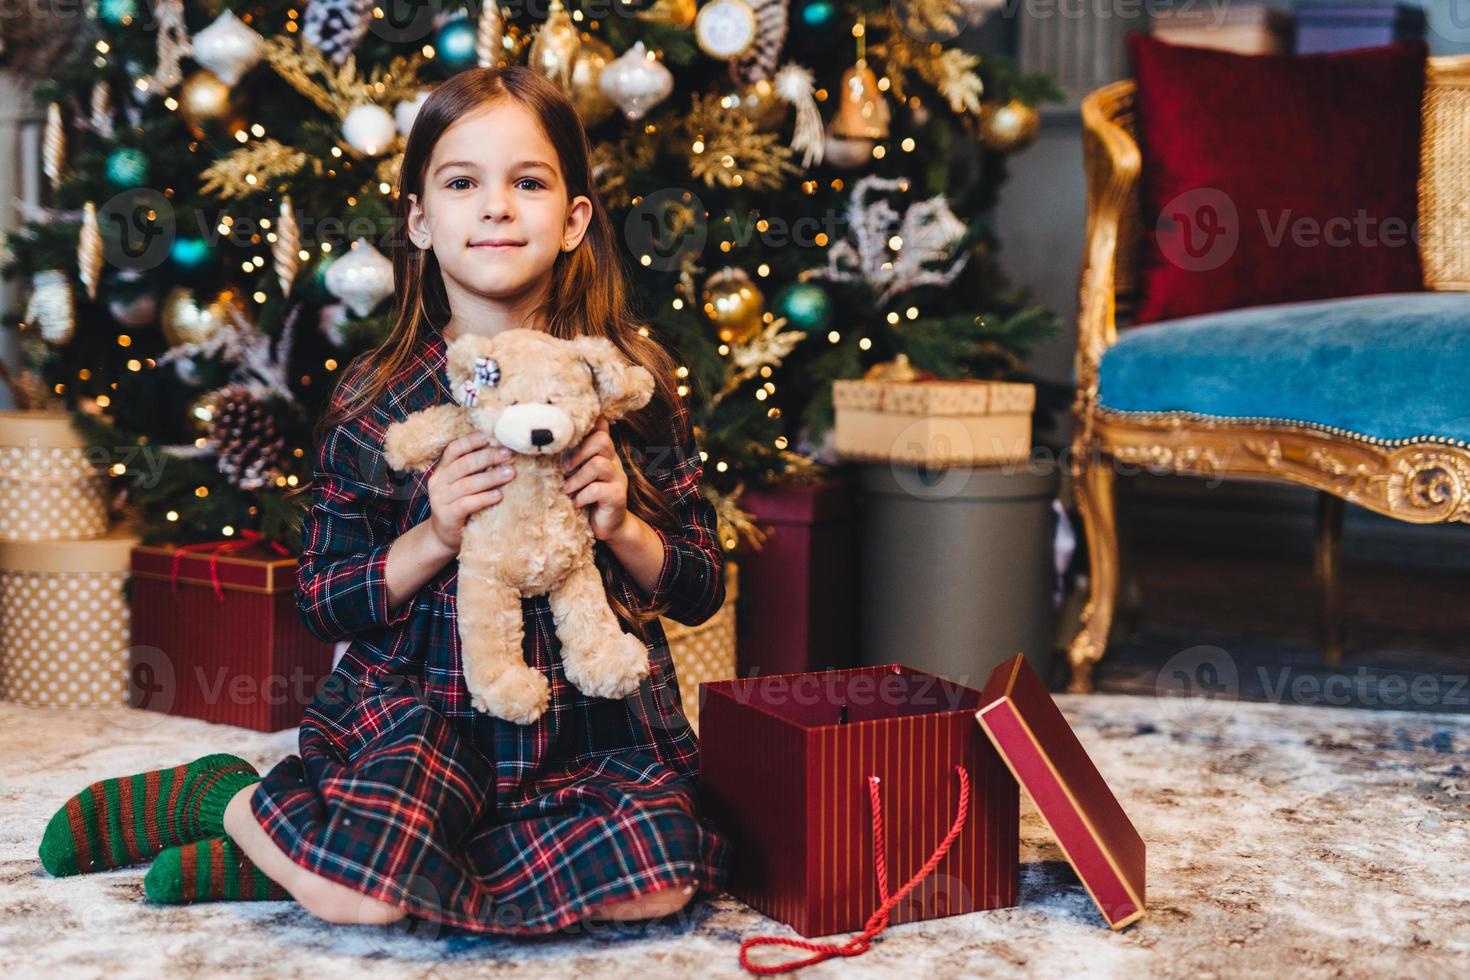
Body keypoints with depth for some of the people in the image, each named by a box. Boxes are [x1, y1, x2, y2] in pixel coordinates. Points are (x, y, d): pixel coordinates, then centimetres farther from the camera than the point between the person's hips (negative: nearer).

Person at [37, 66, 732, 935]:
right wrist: (430, 542, -16)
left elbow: (701, 590, 5)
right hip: (420, 706, -3)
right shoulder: (374, 403, -2)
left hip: (592, 724, 3)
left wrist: (621, 528, -14)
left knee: (660, 875, -27)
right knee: (369, 895, -31)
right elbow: (322, 602, 1)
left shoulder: (633, 383, 0)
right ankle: (234, 799, 6)